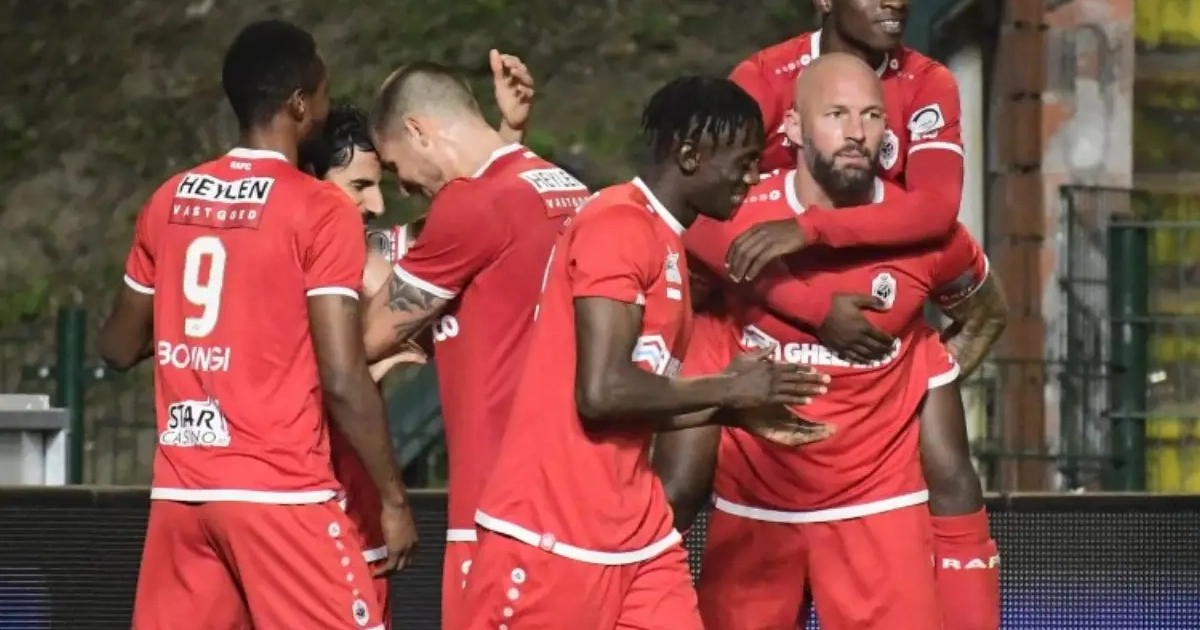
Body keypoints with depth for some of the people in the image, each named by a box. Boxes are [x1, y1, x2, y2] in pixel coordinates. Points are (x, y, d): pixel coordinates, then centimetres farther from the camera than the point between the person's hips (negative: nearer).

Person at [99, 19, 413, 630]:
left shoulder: (169, 201, 10)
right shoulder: (321, 211, -8)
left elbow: (120, 346, 20)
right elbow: (342, 378, -13)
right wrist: (392, 497, -5)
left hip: (179, 489, 6)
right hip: (280, 492, -6)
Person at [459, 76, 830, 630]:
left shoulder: (664, 241, 16)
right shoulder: (620, 226, -13)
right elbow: (602, 393, -22)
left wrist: (735, 413, 14)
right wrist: (728, 388, -11)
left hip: (634, 535, 9)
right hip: (550, 536, -9)